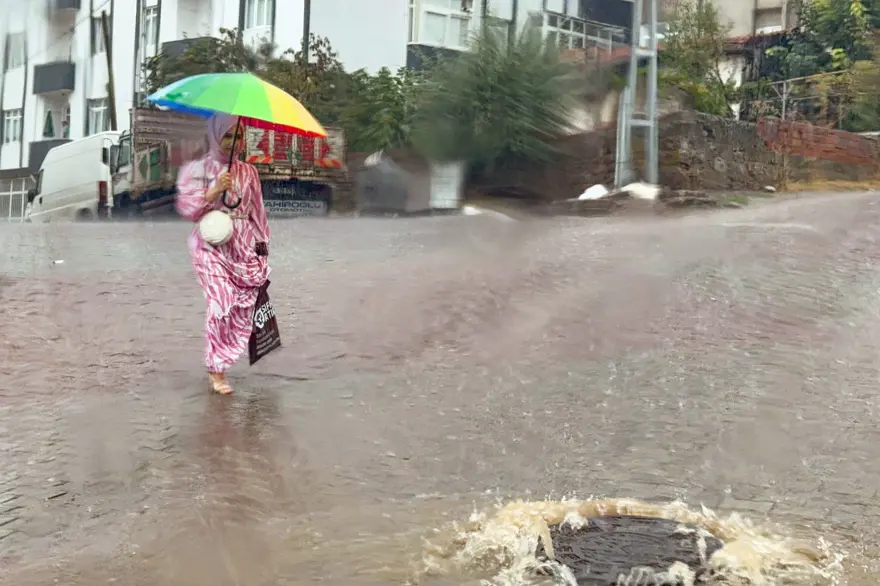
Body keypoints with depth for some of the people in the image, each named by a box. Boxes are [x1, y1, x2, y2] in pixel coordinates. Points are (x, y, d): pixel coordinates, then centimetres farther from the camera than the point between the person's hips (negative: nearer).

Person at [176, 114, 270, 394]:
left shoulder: (248, 172, 13)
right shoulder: (197, 169, 3)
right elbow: (186, 207, -4)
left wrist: (262, 245, 11)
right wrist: (214, 190, -16)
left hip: (245, 249, 4)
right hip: (213, 247, -4)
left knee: (243, 307, -3)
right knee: (221, 303, -16)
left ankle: (220, 362, 12)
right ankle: (216, 370, -4)